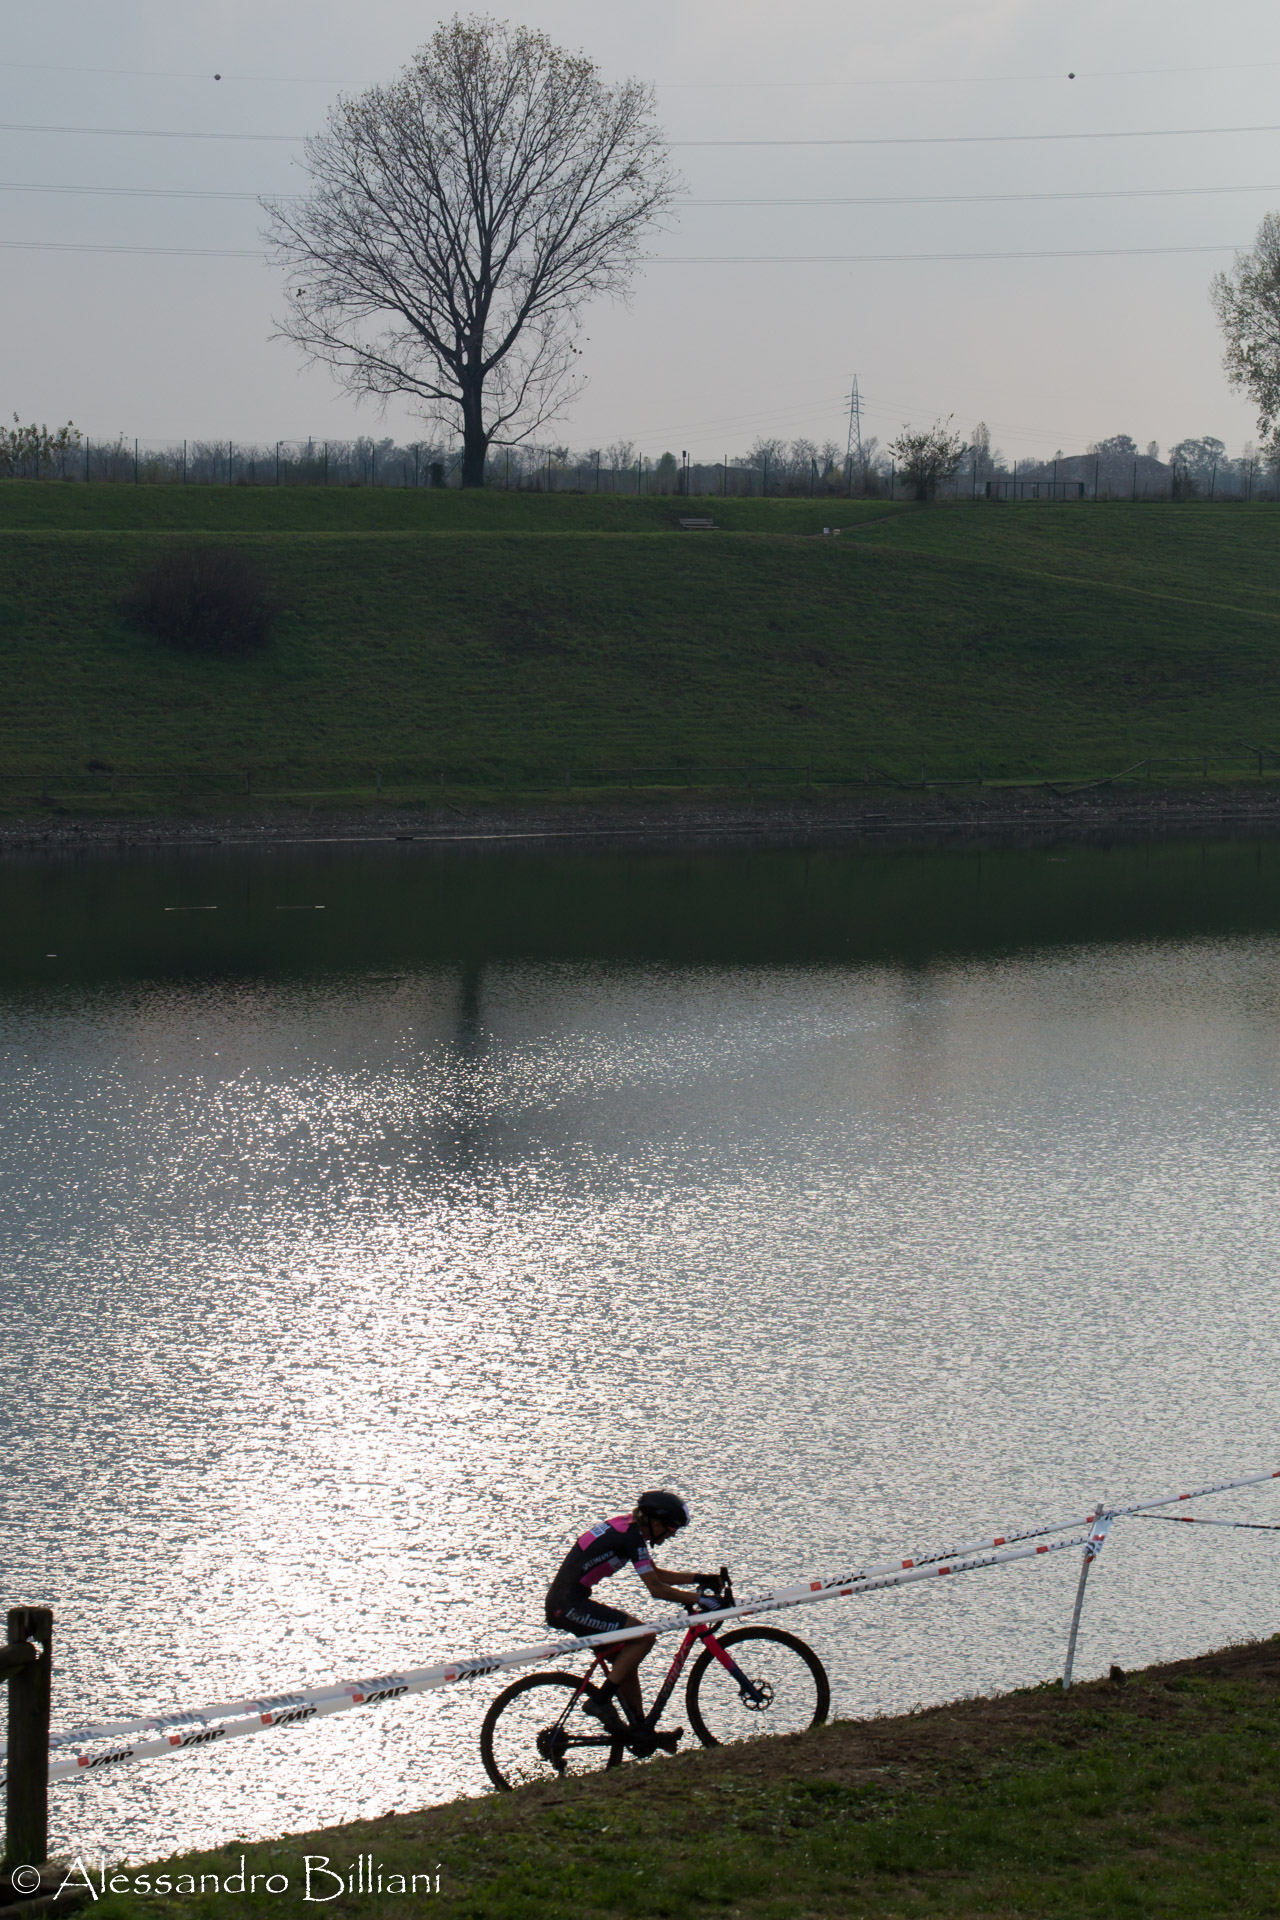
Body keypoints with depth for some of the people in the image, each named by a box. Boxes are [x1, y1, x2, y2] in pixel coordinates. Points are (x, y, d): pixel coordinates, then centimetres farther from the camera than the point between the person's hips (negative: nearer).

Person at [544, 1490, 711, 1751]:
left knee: (625, 1658, 13)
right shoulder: (632, 1537, -15)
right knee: (643, 1636, -13)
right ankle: (600, 1701, -7)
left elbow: (655, 1574, 24)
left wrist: (697, 1578, 17)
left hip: (563, 1603, 10)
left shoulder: (626, 1528, 14)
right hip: (570, 1605, -10)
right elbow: (656, 1589, -18)